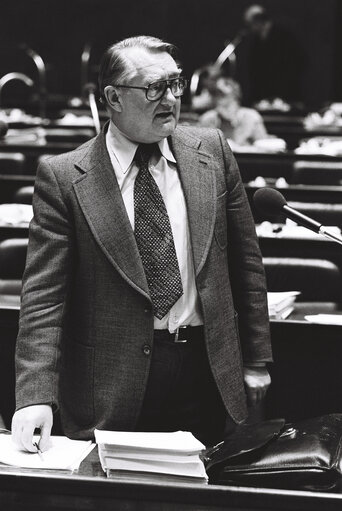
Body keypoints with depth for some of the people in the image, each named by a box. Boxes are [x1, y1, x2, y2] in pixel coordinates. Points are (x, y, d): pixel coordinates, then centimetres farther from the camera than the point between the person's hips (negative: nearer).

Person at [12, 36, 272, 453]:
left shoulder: (212, 151, 4)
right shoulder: (63, 177, -7)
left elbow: (245, 260, 9)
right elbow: (43, 297, -11)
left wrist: (256, 361, 10)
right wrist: (36, 396, -21)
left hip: (207, 370, 3)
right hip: (112, 386, -3)